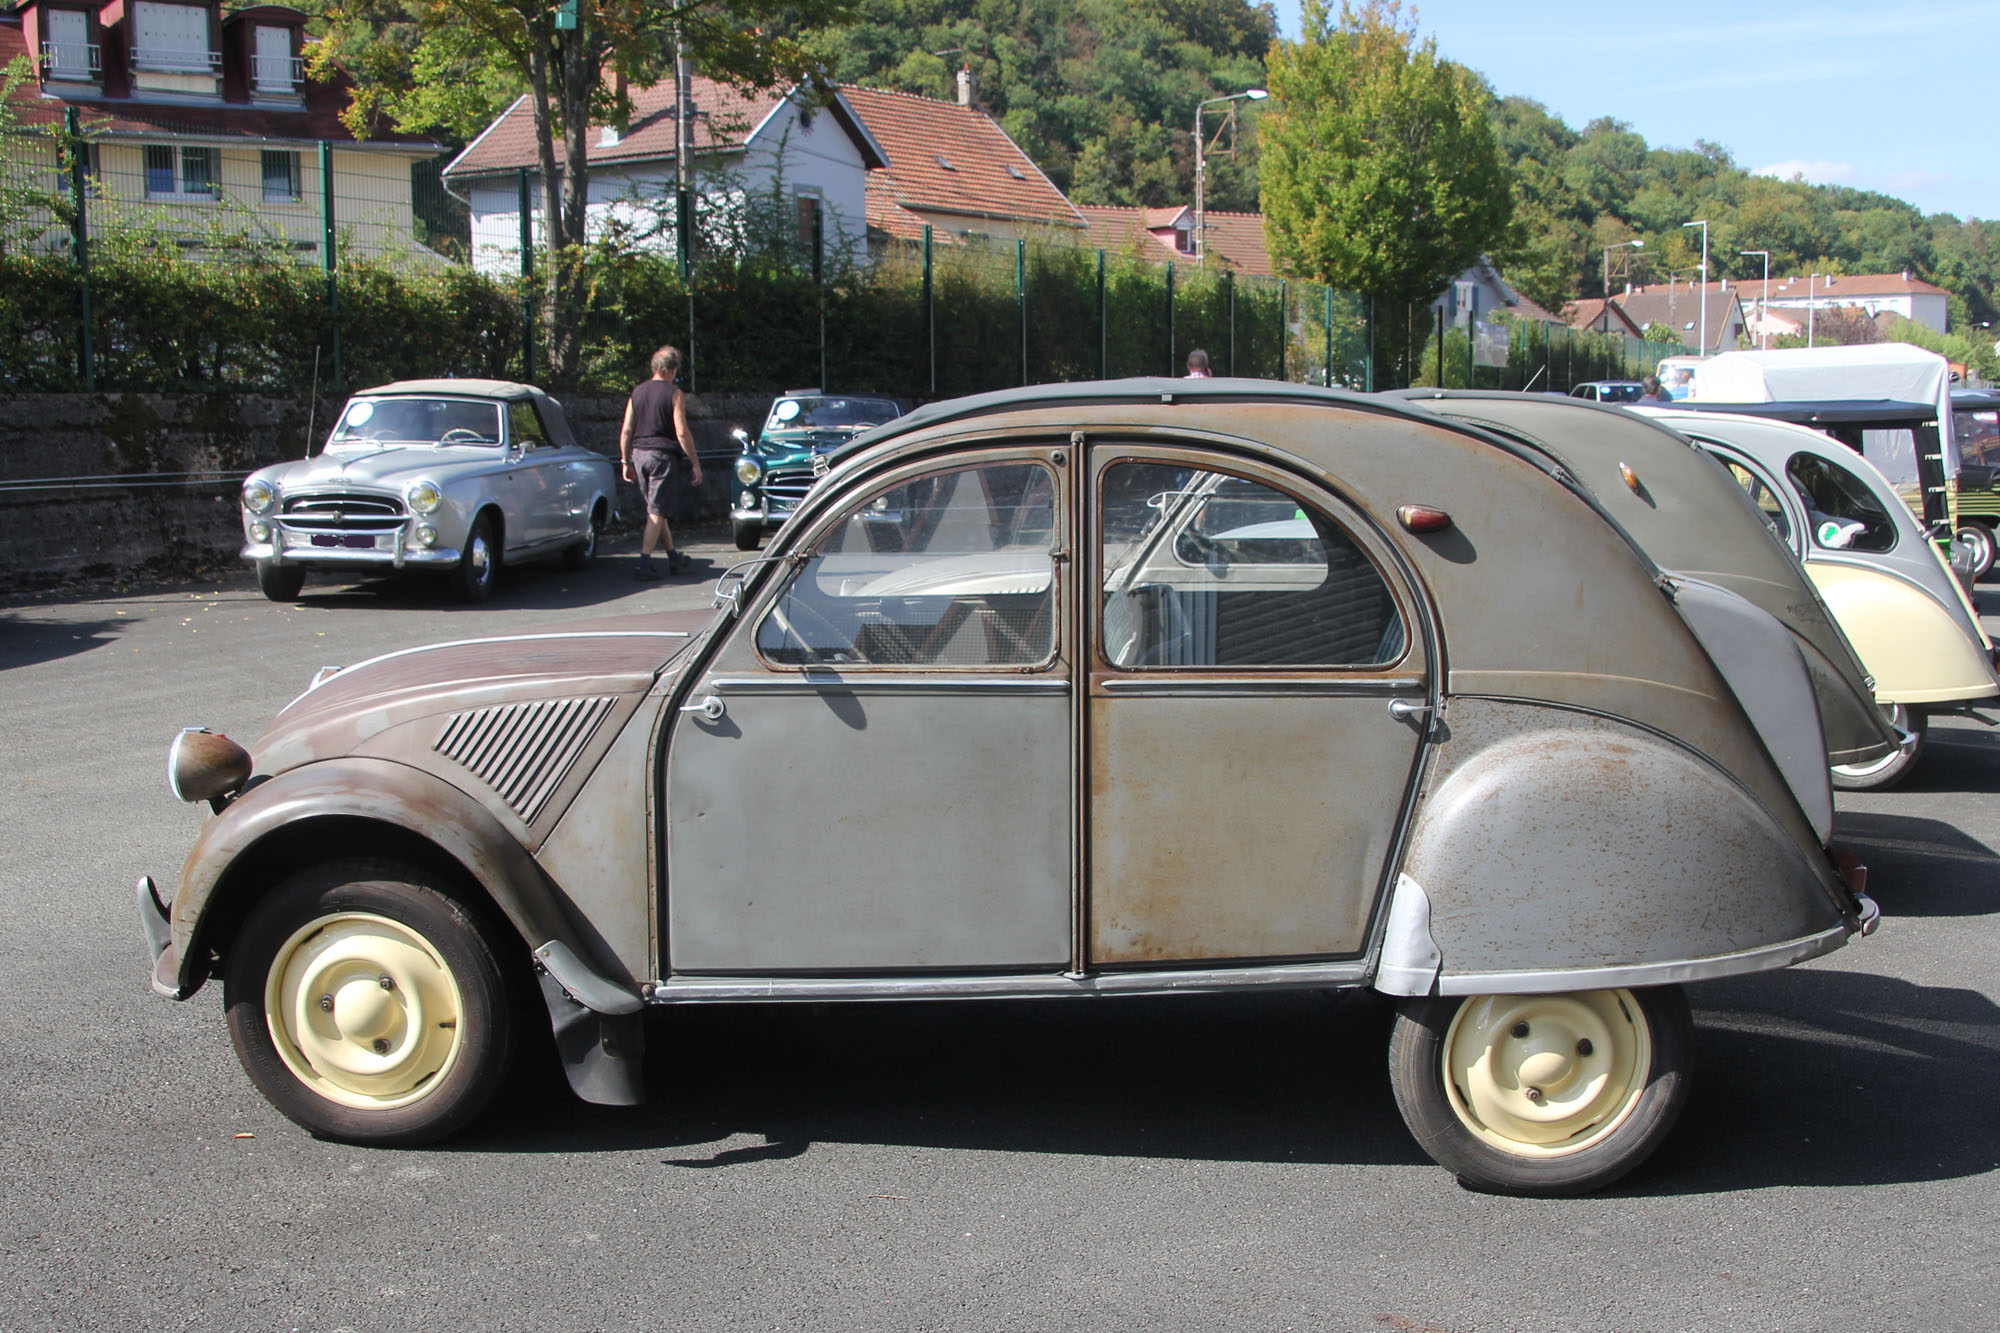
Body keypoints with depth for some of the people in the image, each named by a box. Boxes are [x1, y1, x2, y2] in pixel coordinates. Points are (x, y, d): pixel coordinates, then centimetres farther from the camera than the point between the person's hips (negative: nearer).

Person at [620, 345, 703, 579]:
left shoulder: (637, 393, 9)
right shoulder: (674, 393, -7)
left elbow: (626, 431, 7)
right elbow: (682, 433, -12)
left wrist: (625, 461, 13)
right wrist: (695, 464, -8)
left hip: (639, 454, 6)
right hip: (663, 455, -6)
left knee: (656, 509, 17)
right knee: (656, 512, -5)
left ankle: (674, 557, 27)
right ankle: (644, 564, -13)